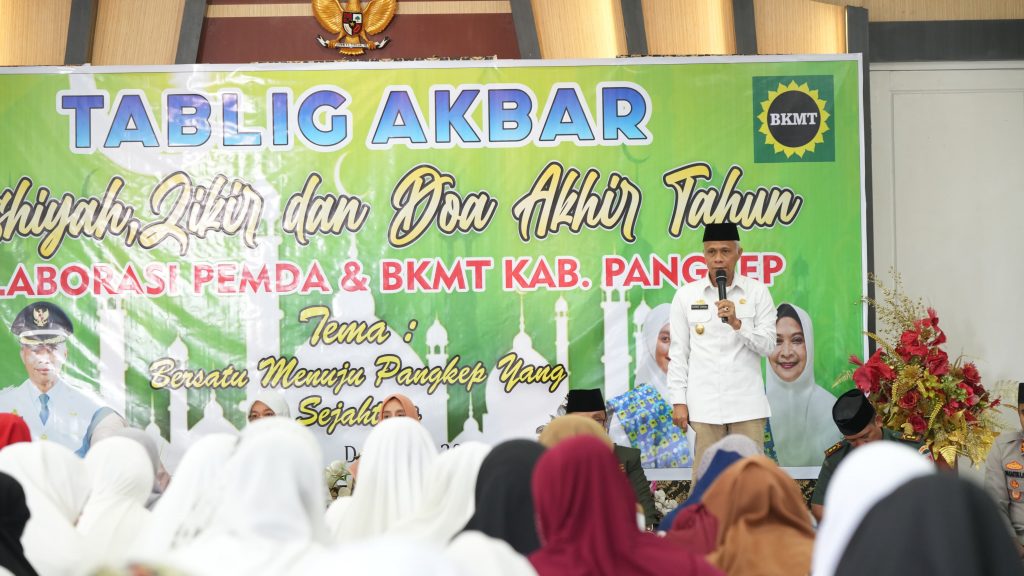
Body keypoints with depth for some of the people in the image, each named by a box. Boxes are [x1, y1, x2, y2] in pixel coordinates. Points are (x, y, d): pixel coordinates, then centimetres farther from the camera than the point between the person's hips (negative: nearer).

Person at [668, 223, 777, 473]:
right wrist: (679, 401, 1)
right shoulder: (686, 295, 6)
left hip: (747, 404, 0)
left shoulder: (757, 292, 5)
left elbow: (768, 345, 0)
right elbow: (678, 353, 6)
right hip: (704, 405, 0)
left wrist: (737, 323, -16)